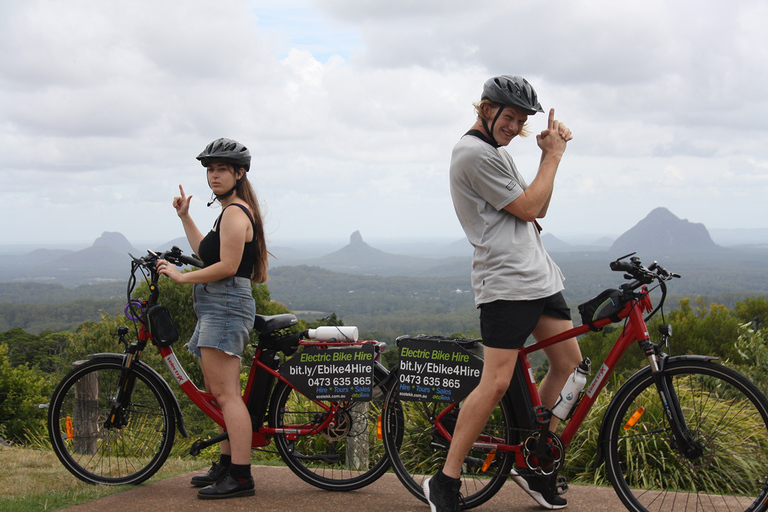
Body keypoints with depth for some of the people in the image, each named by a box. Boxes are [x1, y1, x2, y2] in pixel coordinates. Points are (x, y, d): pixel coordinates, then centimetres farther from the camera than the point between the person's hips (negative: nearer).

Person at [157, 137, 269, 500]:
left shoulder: (235, 212, -12)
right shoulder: (233, 211, 21)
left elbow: (227, 266, -20)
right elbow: (206, 253, 27)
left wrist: (182, 277, -12)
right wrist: (184, 217, 27)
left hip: (226, 304, -11)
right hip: (219, 307, 11)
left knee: (225, 392, -14)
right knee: (221, 391, 15)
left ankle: (240, 477, -15)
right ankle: (227, 465, 23)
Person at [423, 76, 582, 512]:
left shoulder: (497, 151, 20)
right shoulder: (475, 152, -12)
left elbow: (537, 207, 17)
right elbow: (528, 208, -13)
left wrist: (551, 150, 9)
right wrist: (553, 155, -2)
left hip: (539, 275, 10)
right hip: (506, 282, -10)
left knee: (569, 363, 8)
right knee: (497, 382, -14)